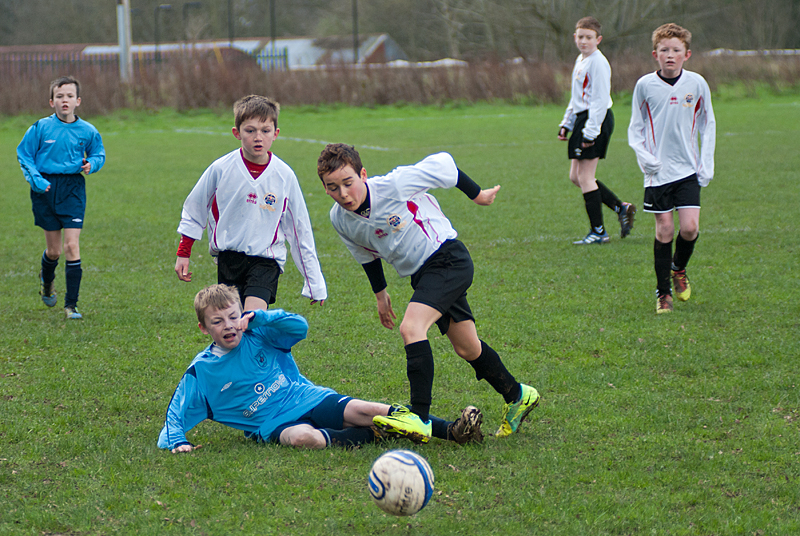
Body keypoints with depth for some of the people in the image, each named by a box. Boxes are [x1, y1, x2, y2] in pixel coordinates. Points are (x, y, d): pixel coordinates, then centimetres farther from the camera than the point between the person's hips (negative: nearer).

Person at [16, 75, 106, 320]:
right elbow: (23, 154, 4)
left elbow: (99, 153, 16)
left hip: (73, 189, 0)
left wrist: (91, 164, -6)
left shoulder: (87, 131, 0)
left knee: (72, 246, -10)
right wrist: (35, 179, -9)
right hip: (46, 189, 0)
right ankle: (46, 281, 42)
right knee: (54, 250, 5)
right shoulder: (41, 128, -5)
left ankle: (71, 304, -4)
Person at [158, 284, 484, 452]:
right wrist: (176, 441, -13)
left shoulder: (258, 337, 4)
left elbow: (300, 327, -8)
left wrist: (258, 317, -18)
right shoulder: (201, 372, 2)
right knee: (305, 438, -39)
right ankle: (377, 435, -23)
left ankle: (451, 431, -27)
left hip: (310, 398, 2)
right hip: (274, 424, -2)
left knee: (364, 411, -21)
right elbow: (176, 413, 6)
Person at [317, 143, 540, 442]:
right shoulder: (339, 219, -4)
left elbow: (441, 165, -10)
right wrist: (380, 294, 24)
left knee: (411, 328, -26)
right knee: (466, 348, 13)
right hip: (420, 274, 7)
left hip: (447, 258, -7)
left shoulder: (393, 186, -24)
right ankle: (518, 396, 35)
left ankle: (419, 418, -31)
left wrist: (477, 194, 1)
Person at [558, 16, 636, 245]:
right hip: (583, 119, 10)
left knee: (585, 177, -8)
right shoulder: (581, 60, 17)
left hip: (596, 120, -10)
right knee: (575, 177, 11)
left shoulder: (597, 63, -15)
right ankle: (621, 208, 18)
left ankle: (598, 232, -1)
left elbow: (600, 100, -19)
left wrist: (590, 132, -21)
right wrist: (566, 123, 24)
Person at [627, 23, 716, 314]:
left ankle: (679, 268, 22)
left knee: (690, 227, -9)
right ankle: (662, 291, 12)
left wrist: (707, 165, 3)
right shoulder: (645, 85, -3)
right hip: (658, 170, -1)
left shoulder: (697, 83, -1)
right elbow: (635, 128, 6)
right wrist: (644, 157, -10)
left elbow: (708, 125, 9)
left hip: (688, 169, 1)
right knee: (664, 230, -1)